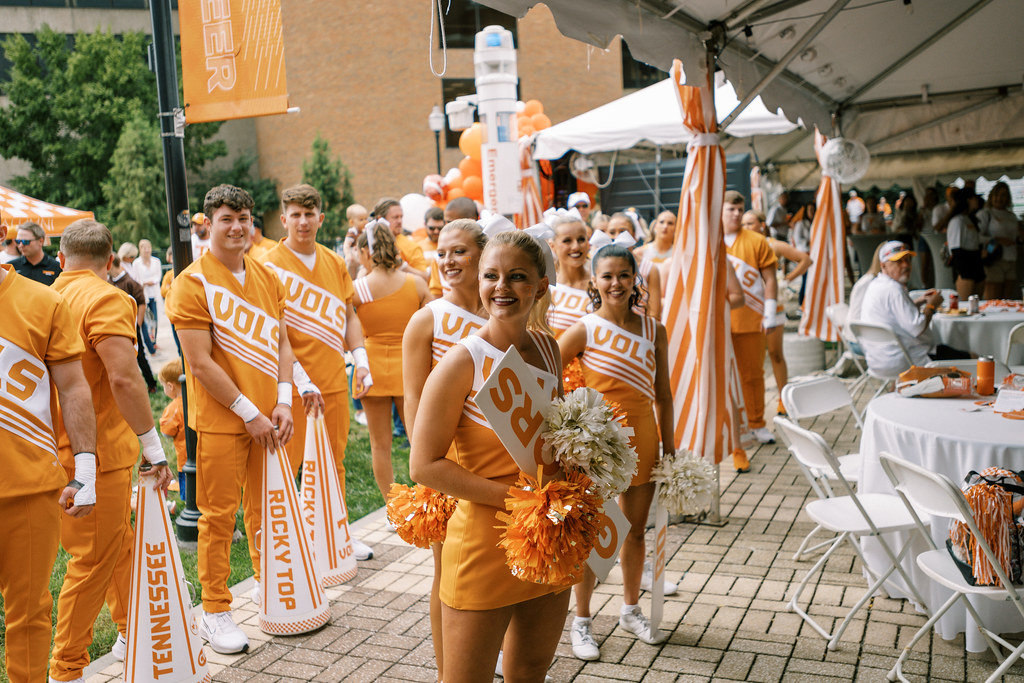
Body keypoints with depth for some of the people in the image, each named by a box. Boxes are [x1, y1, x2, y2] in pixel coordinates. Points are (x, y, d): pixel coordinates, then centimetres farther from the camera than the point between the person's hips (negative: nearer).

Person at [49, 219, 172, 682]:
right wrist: (154, 449, -20)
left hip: (62, 447, 8)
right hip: (96, 452, -8)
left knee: (120, 545, 22)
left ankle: (131, 632, 37)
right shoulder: (107, 299, -14)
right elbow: (123, 378, -24)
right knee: (94, 560, 3)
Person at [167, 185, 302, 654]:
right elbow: (201, 362, -14)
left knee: (266, 508, 16)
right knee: (219, 515, 3)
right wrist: (249, 412, -13)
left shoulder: (267, 277, 9)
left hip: (269, 416, 5)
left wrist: (283, 401, -2)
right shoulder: (192, 282, -9)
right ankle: (215, 611, 17)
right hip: (221, 419, -5)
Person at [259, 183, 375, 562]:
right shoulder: (270, 265, -9)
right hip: (294, 383, -5)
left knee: (334, 462, 16)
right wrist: (300, 378, -19)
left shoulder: (335, 262, 8)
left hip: (335, 378, 5)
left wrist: (360, 359, 1)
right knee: (286, 464, 3)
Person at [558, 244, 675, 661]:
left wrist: (668, 446, 6)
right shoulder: (584, 330, -11)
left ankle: (631, 610, 36)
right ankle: (581, 622, 23)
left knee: (636, 529, 16)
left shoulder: (654, 330, 1)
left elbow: (663, 395, 6)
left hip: (641, 439, 4)